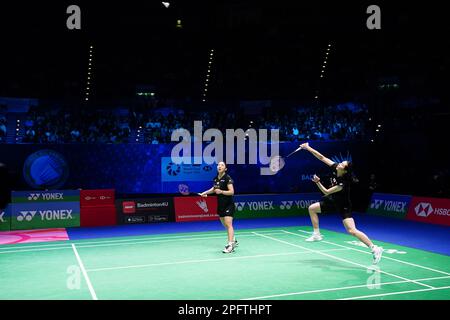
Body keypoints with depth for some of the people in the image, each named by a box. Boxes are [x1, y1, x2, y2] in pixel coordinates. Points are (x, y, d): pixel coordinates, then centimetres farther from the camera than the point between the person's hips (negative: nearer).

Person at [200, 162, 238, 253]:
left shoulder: (227, 178, -14)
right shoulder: (216, 178, 6)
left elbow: (231, 191, -19)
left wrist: (221, 191, -31)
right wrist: (205, 192, 18)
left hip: (228, 205, -7)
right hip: (220, 205, 7)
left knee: (228, 224, -15)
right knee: (225, 225, 15)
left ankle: (230, 245, -19)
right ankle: (233, 241, 33)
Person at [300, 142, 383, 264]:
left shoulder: (343, 183, -34)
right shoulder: (335, 168, -16)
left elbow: (326, 192, -27)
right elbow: (321, 157, -13)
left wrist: (317, 182, -36)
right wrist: (308, 148, -16)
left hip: (343, 205, -8)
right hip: (333, 201, 8)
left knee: (352, 231, -20)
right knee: (312, 208, 9)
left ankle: (375, 249, -14)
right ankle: (317, 235, 20)